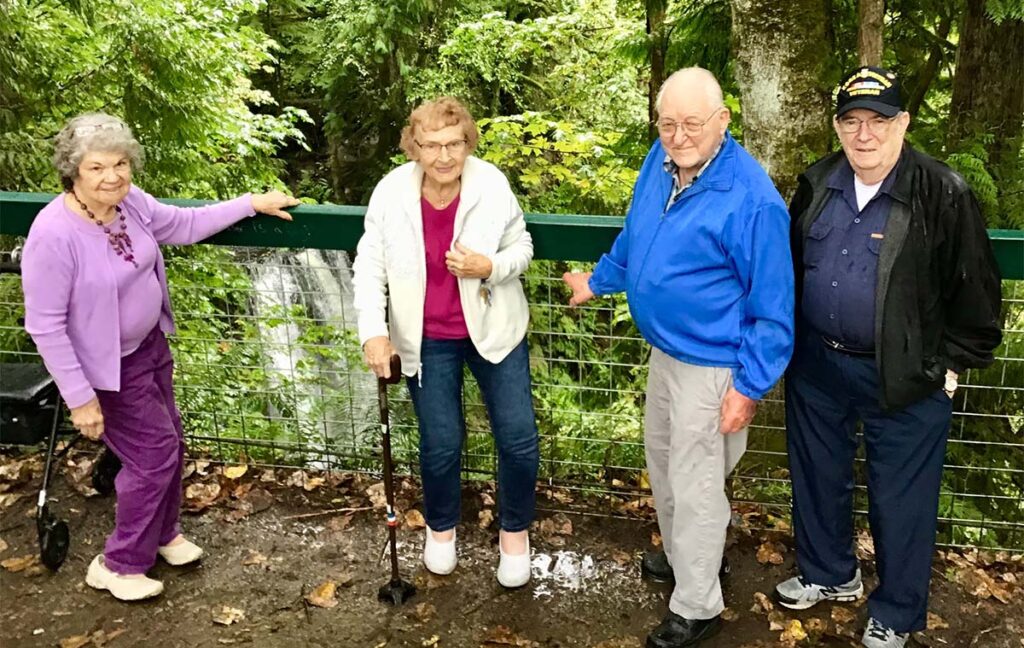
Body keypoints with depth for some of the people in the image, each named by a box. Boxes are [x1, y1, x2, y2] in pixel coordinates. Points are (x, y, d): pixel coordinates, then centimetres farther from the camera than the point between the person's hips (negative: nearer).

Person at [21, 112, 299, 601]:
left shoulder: (130, 202, -9)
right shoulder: (54, 235, -30)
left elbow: (185, 225, 10)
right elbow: (45, 326, -25)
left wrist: (251, 204, 8)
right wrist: (80, 398, -22)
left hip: (151, 344, 8)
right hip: (108, 367, -7)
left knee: (168, 445, 20)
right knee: (155, 454, 1)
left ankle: (163, 533, 46)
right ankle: (117, 565, 24)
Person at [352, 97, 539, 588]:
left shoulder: (492, 185, -16)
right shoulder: (391, 193, -15)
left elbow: (521, 247, -2)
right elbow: (369, 267, -7)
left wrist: (489, 267, -24)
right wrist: (373, 331, -18)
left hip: (493, 329, 0)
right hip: (428, 340, 0)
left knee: (519, 438, 1)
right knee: (441, 444, 7)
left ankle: (514, 531, 29)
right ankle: (440, 526, 39)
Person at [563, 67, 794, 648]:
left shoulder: (752, 199, -26)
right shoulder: (662, 160, -3)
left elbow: (773, 306, -20)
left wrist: (749, 386, -19)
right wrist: (599, 280, 28)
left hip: (711, 367, -8)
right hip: (665, 350, 8)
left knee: (694, 487, 4)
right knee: (662, 458, 25)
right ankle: (683, 556, 49)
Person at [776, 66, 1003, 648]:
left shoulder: (943, 194, -15)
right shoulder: (818, 183, 1)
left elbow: (976, 289, -8)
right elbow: (791, 264, 14)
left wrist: (951, 364, -6)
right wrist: (790, 342, 14)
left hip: (904, 380, -5)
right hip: (817, 366, 5)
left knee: (901, 499, 8)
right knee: (818, 477, 20)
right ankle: (831, 574, 44)